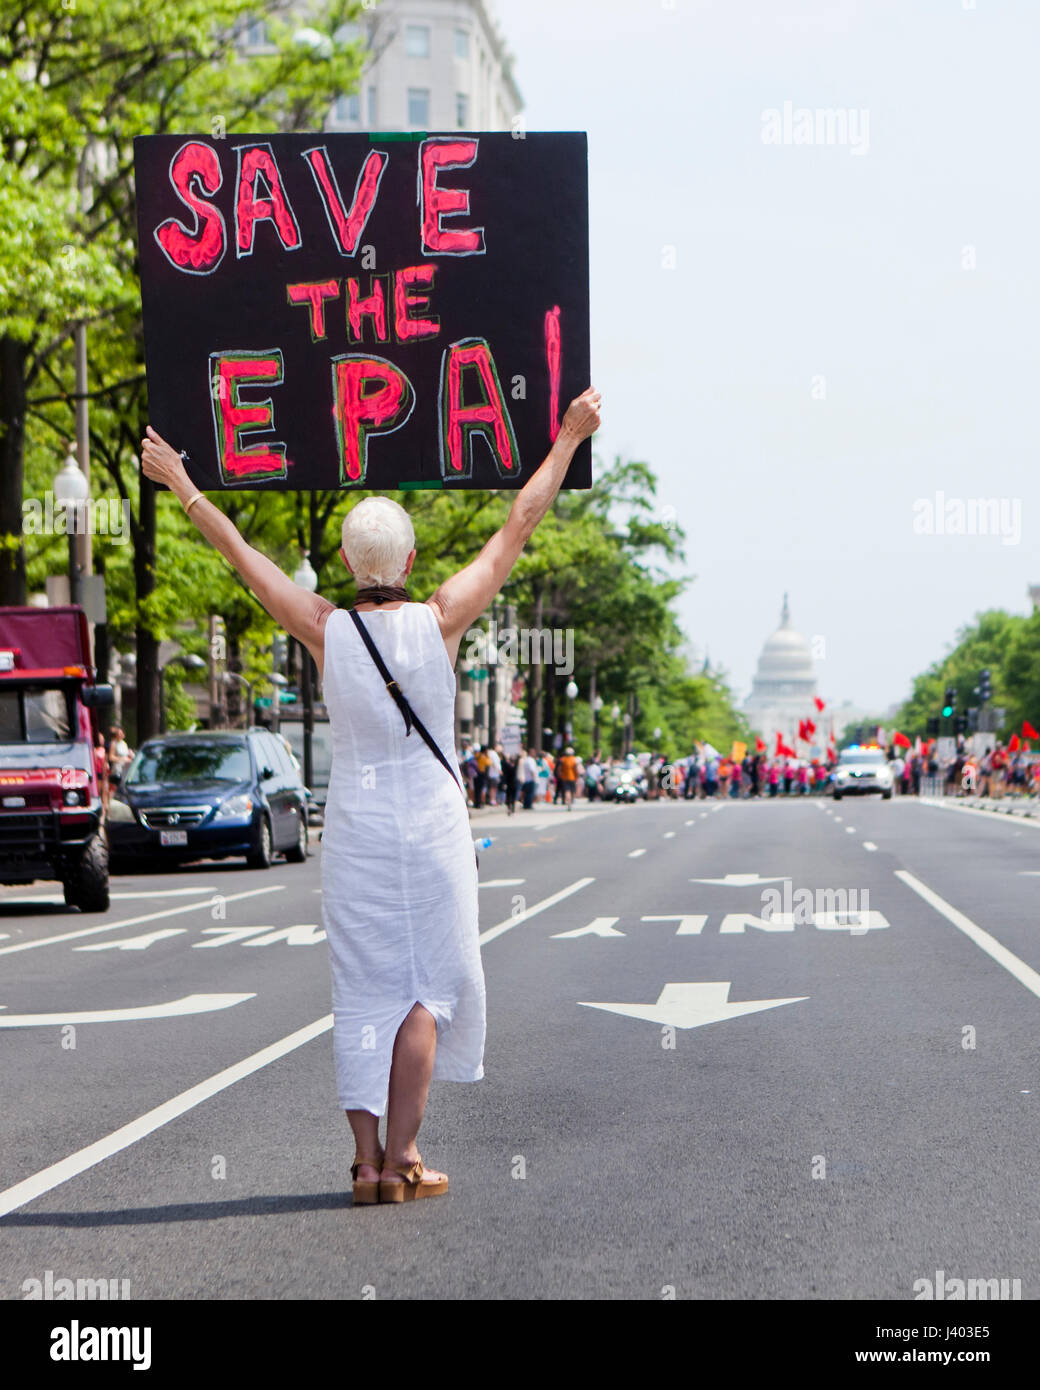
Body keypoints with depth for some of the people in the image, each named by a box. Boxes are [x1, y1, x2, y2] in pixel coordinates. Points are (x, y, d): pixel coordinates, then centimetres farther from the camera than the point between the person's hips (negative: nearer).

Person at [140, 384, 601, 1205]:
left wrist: (183, 486, 17)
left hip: (354, 823, 1)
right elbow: (518, 528, -1)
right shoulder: (441, 621, -9)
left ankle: (367, 1159, 3)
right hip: (432, 822, -1)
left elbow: (242, 555, 5)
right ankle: (402, 1153, -1)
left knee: (363, 991, 6)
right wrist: (569, 437, 7)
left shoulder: (326, 632, -6)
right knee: (425, 986, 6)